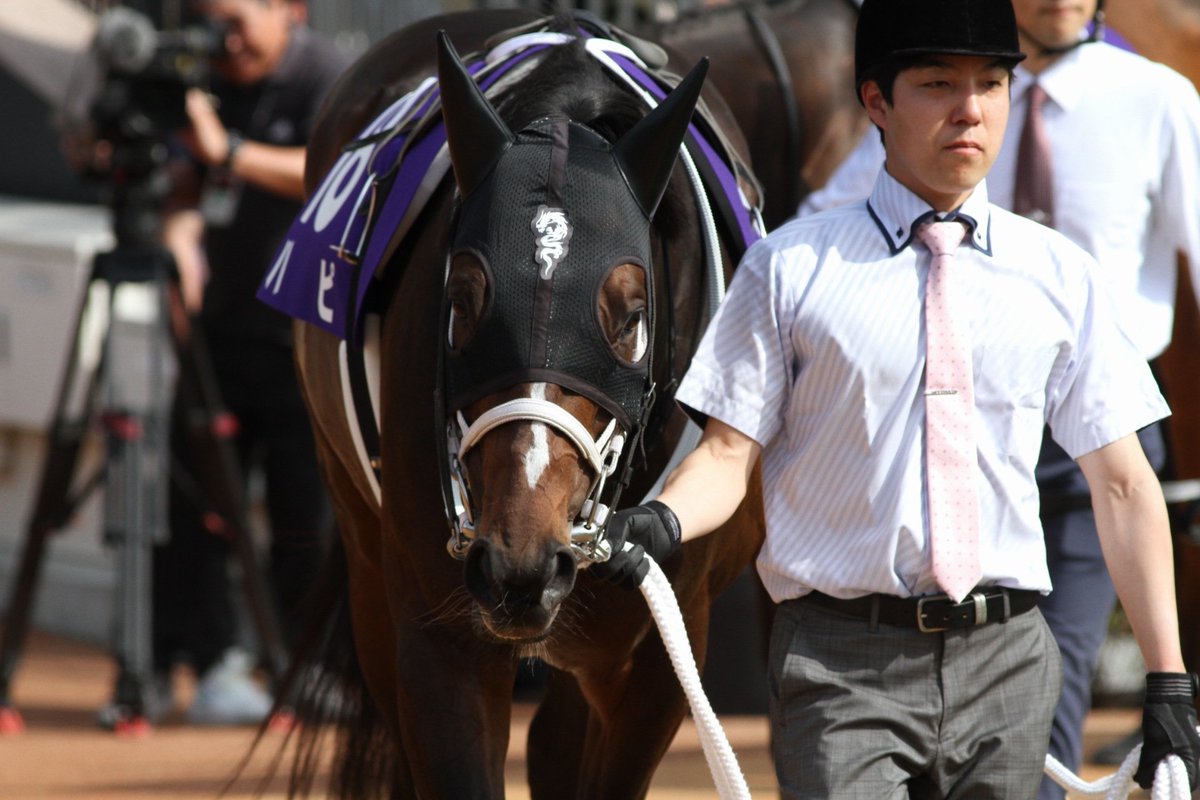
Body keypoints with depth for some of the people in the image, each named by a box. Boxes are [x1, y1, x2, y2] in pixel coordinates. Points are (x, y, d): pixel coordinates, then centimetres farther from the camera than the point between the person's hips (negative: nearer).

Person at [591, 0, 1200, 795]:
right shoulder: (792, 268, 3)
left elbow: (1122, 483, 10)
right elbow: (730, 450, 1)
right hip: (844, 666, -3)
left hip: (1006, 664, 3)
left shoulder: (1061, 276, 9)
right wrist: (661, 522, -21)